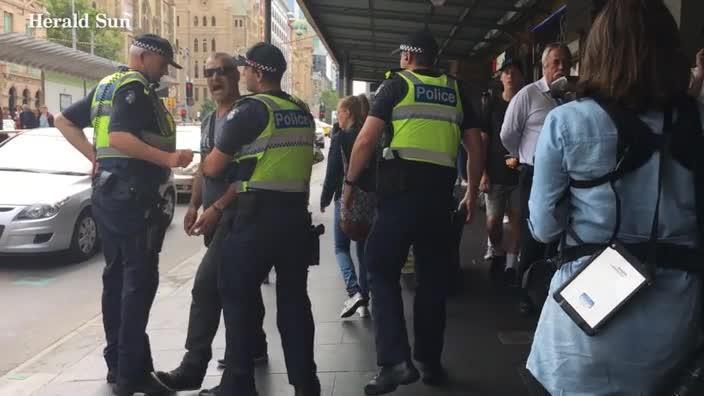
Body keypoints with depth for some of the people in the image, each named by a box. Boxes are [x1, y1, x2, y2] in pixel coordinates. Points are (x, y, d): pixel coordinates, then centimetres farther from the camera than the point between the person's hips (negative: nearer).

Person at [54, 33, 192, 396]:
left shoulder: (108, 85, 18)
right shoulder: (135, 87, -12)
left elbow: (64, 120, 20)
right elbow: (119, 137, -25)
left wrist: (94, 156, 13)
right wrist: (169, 159, -30)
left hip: (109, 192, 10)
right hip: (132, 194, -10)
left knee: (117, 277, 13)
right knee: (139, 281, -7)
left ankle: (116, 363, 21)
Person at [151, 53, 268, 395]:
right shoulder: (208, 121, 17)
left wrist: (217, 207, -21)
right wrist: (194, 206, 11)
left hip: (236, 212, -9)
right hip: (215, 215, 9)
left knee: (206, 285, -14)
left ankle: (193, 367, -11)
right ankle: (254, 346, 30)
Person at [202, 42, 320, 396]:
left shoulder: (250, 110, -9)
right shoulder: (303, 112, 12)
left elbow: (213, 168, -5)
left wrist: (200, 165, 18)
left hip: (259, 217, -6)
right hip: (297, 214, 7)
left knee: (238, 295, 4)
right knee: (294, 298, 11)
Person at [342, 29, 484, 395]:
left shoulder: (397, 84, 4)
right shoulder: (455, 91, 15)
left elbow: (366, 139, -5)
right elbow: (475, 146, 13)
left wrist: (350, 182, 4)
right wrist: (473, 192, 21)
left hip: (401, 189, -4)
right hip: (440, 192, 4)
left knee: (383, 270, 4)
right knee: (433, 277, 12)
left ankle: (395, 361, -6)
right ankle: (430, 361, 20)